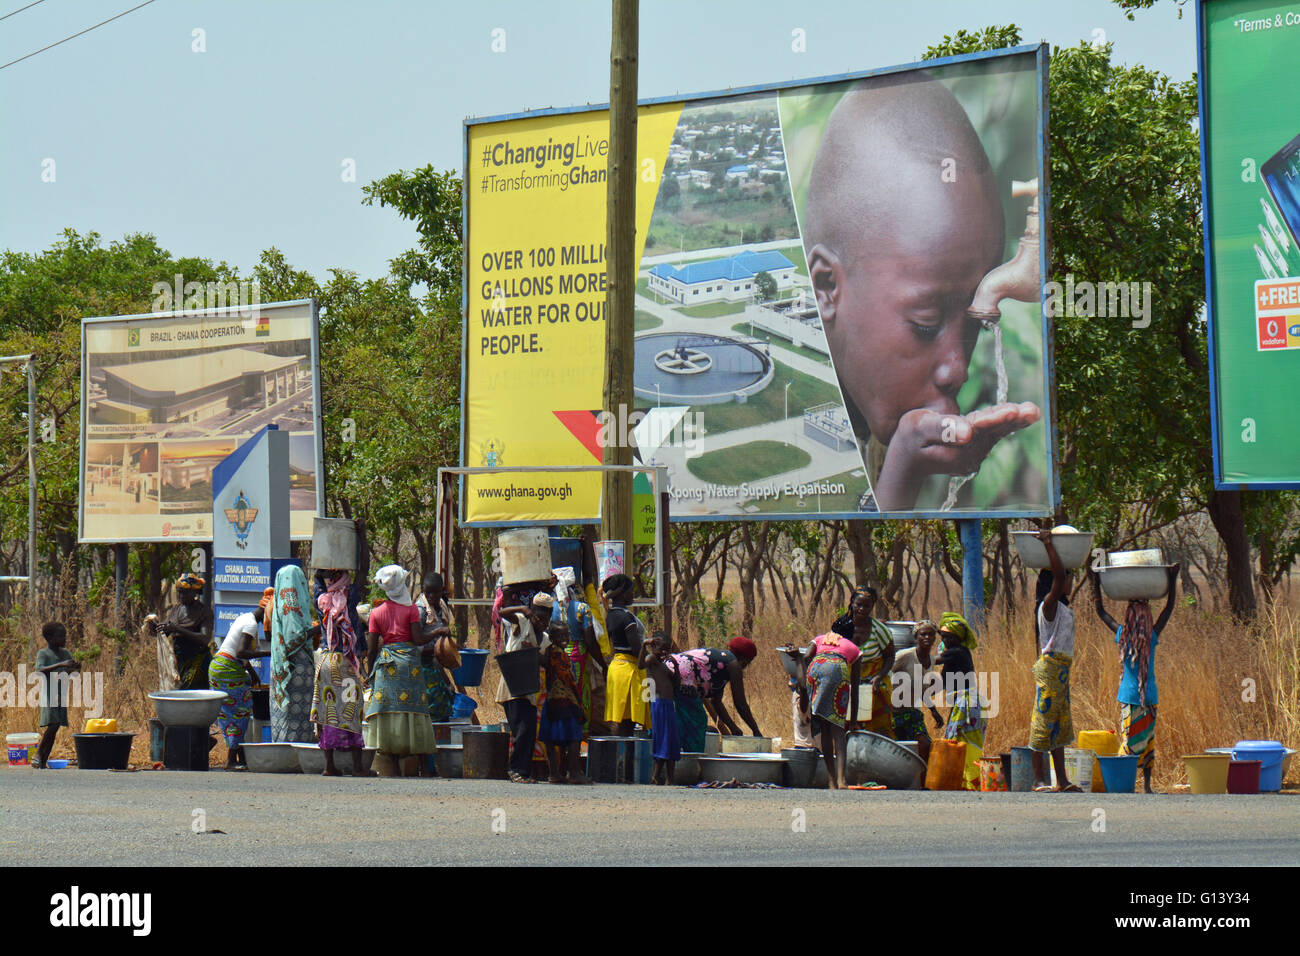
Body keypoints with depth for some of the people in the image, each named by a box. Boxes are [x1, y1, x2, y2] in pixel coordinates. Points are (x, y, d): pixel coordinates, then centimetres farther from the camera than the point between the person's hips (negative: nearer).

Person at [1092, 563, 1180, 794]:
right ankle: (1147, 784, 3)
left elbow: (1101, 611, 10)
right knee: (1147, 741, 4)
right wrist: (1173, 579, 6)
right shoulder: (1153, 637, -6)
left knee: (1127, 740, 2)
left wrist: (1096, 583, 15)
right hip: (1149, 696, -1)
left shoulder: (1122, 635, -3)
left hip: (1128, 695, 1)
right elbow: (1169, 608, 2)